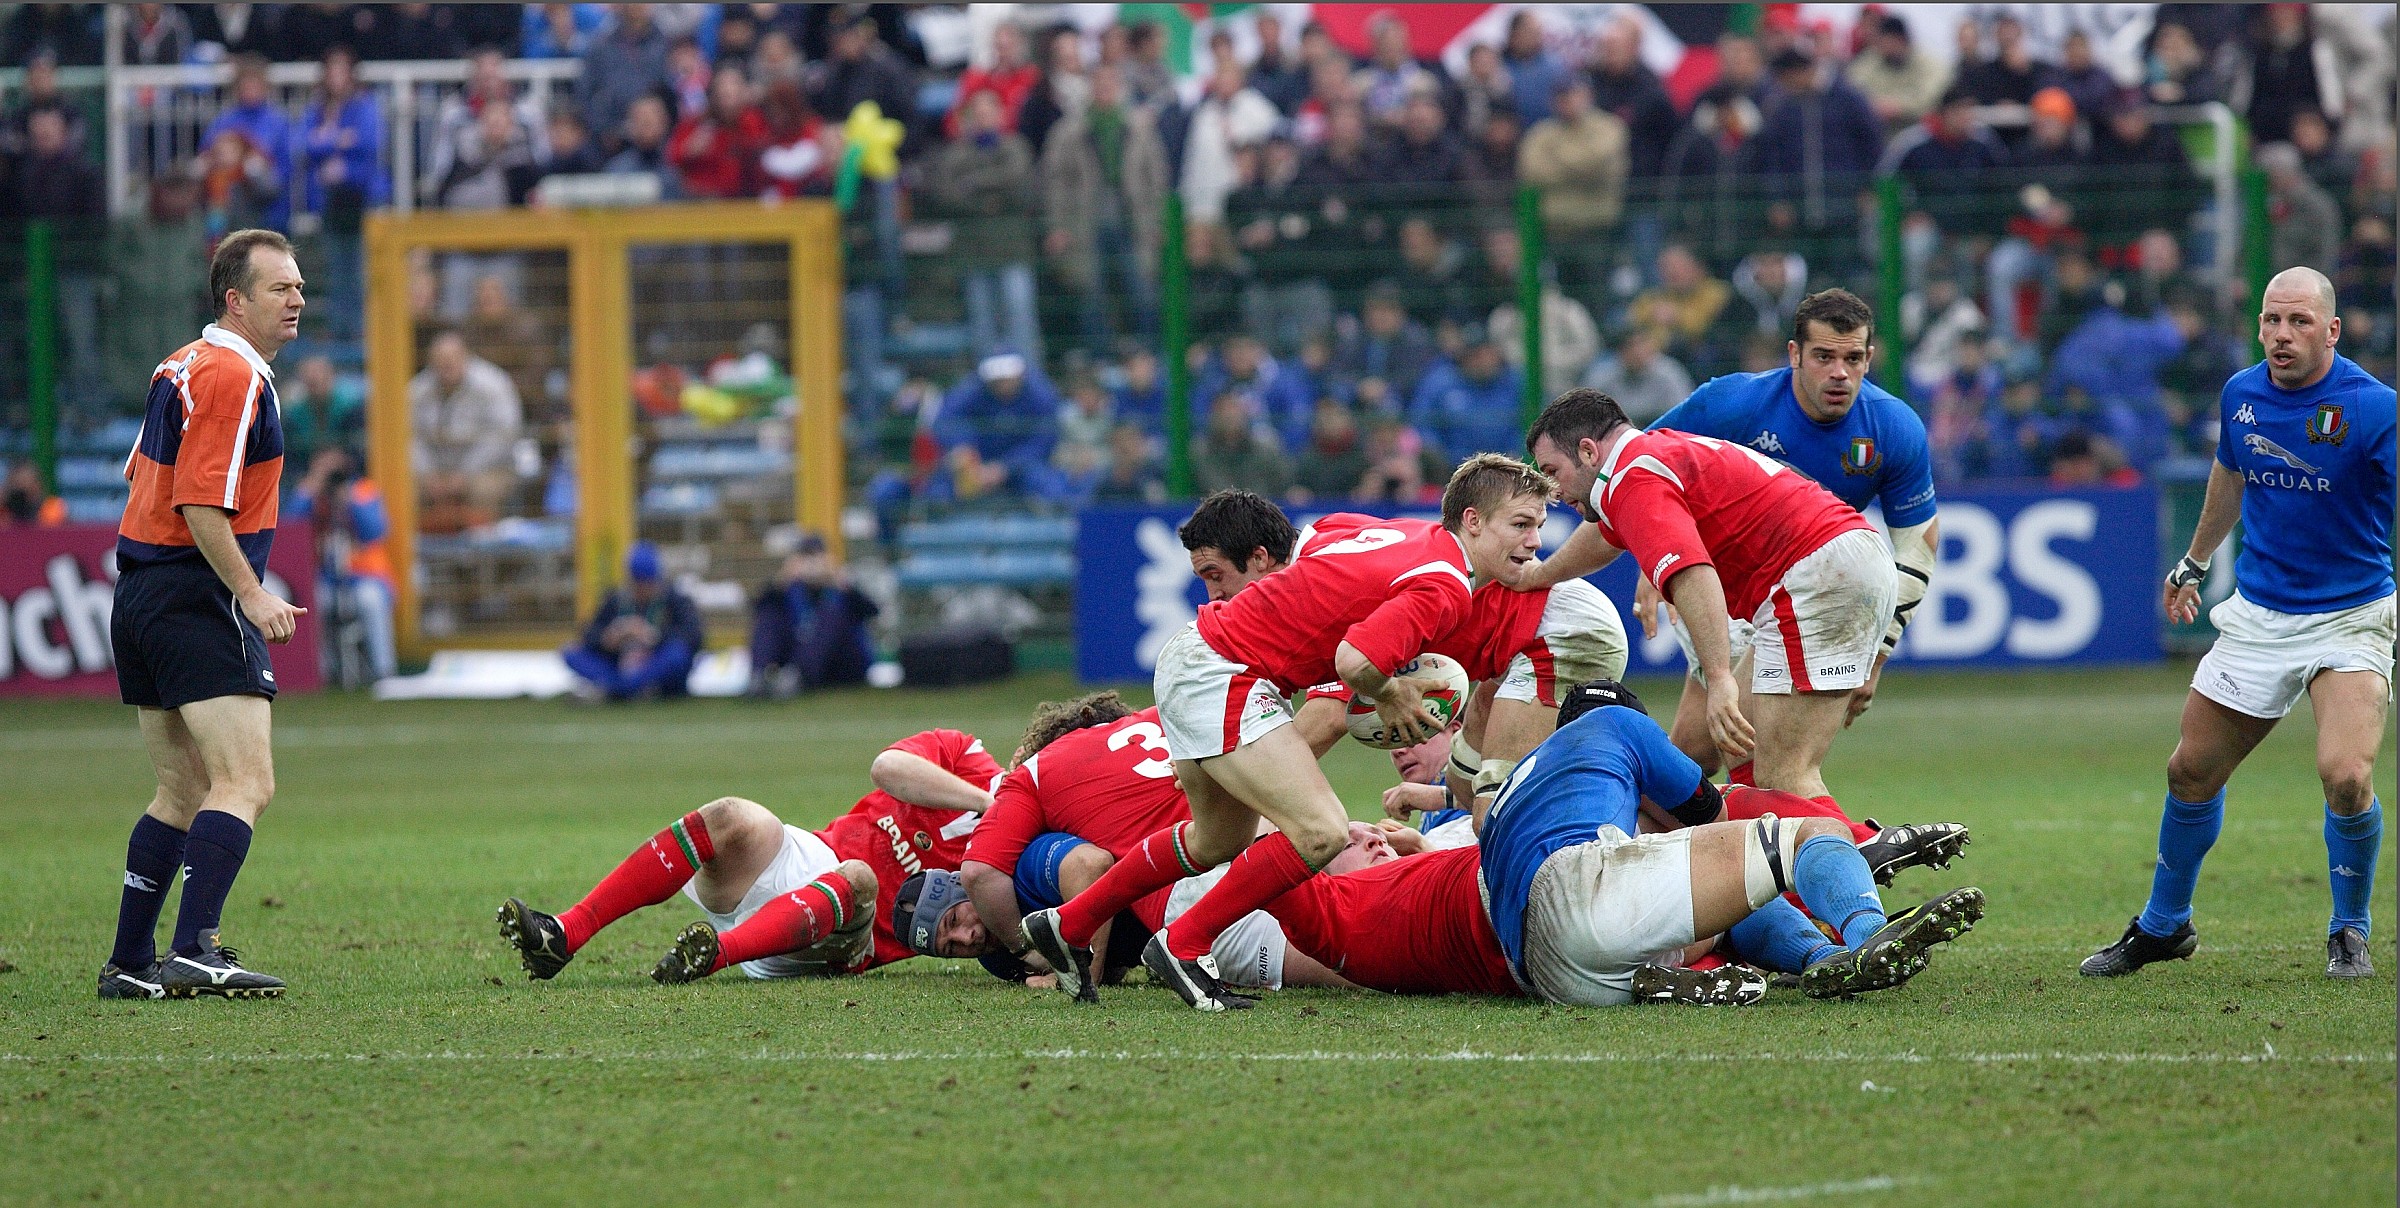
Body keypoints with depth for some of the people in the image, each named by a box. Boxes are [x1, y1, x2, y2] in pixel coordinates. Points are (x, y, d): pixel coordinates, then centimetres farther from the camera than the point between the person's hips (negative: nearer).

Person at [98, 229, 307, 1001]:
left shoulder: (182, 367, 16)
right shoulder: (234, 377, -14)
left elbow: (142, 476, 24)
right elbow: (201, 504, -21)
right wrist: (250, 594, -20)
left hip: (142, 588, 10)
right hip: (198, 599, -10)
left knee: (184, 792, 15)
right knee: (247, 783, -15)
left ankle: (129, 964, 14)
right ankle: (193, 952, -25)